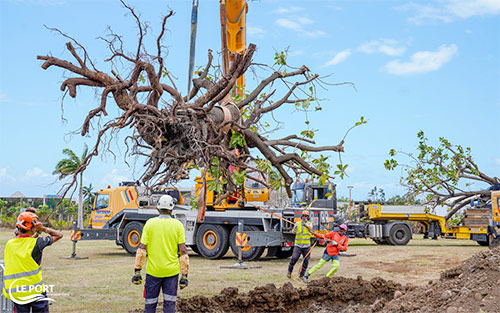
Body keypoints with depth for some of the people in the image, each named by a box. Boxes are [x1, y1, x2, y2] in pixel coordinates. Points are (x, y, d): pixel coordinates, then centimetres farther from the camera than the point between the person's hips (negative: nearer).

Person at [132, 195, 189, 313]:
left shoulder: (150, 223, -2)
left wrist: (137, 271, -2)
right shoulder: (178, 225, -1)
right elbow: (183, 251, -4)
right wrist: (184, 275, 0)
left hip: (153, 271, 0)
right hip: (171, 272, 0)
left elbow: (142, 249, -6)